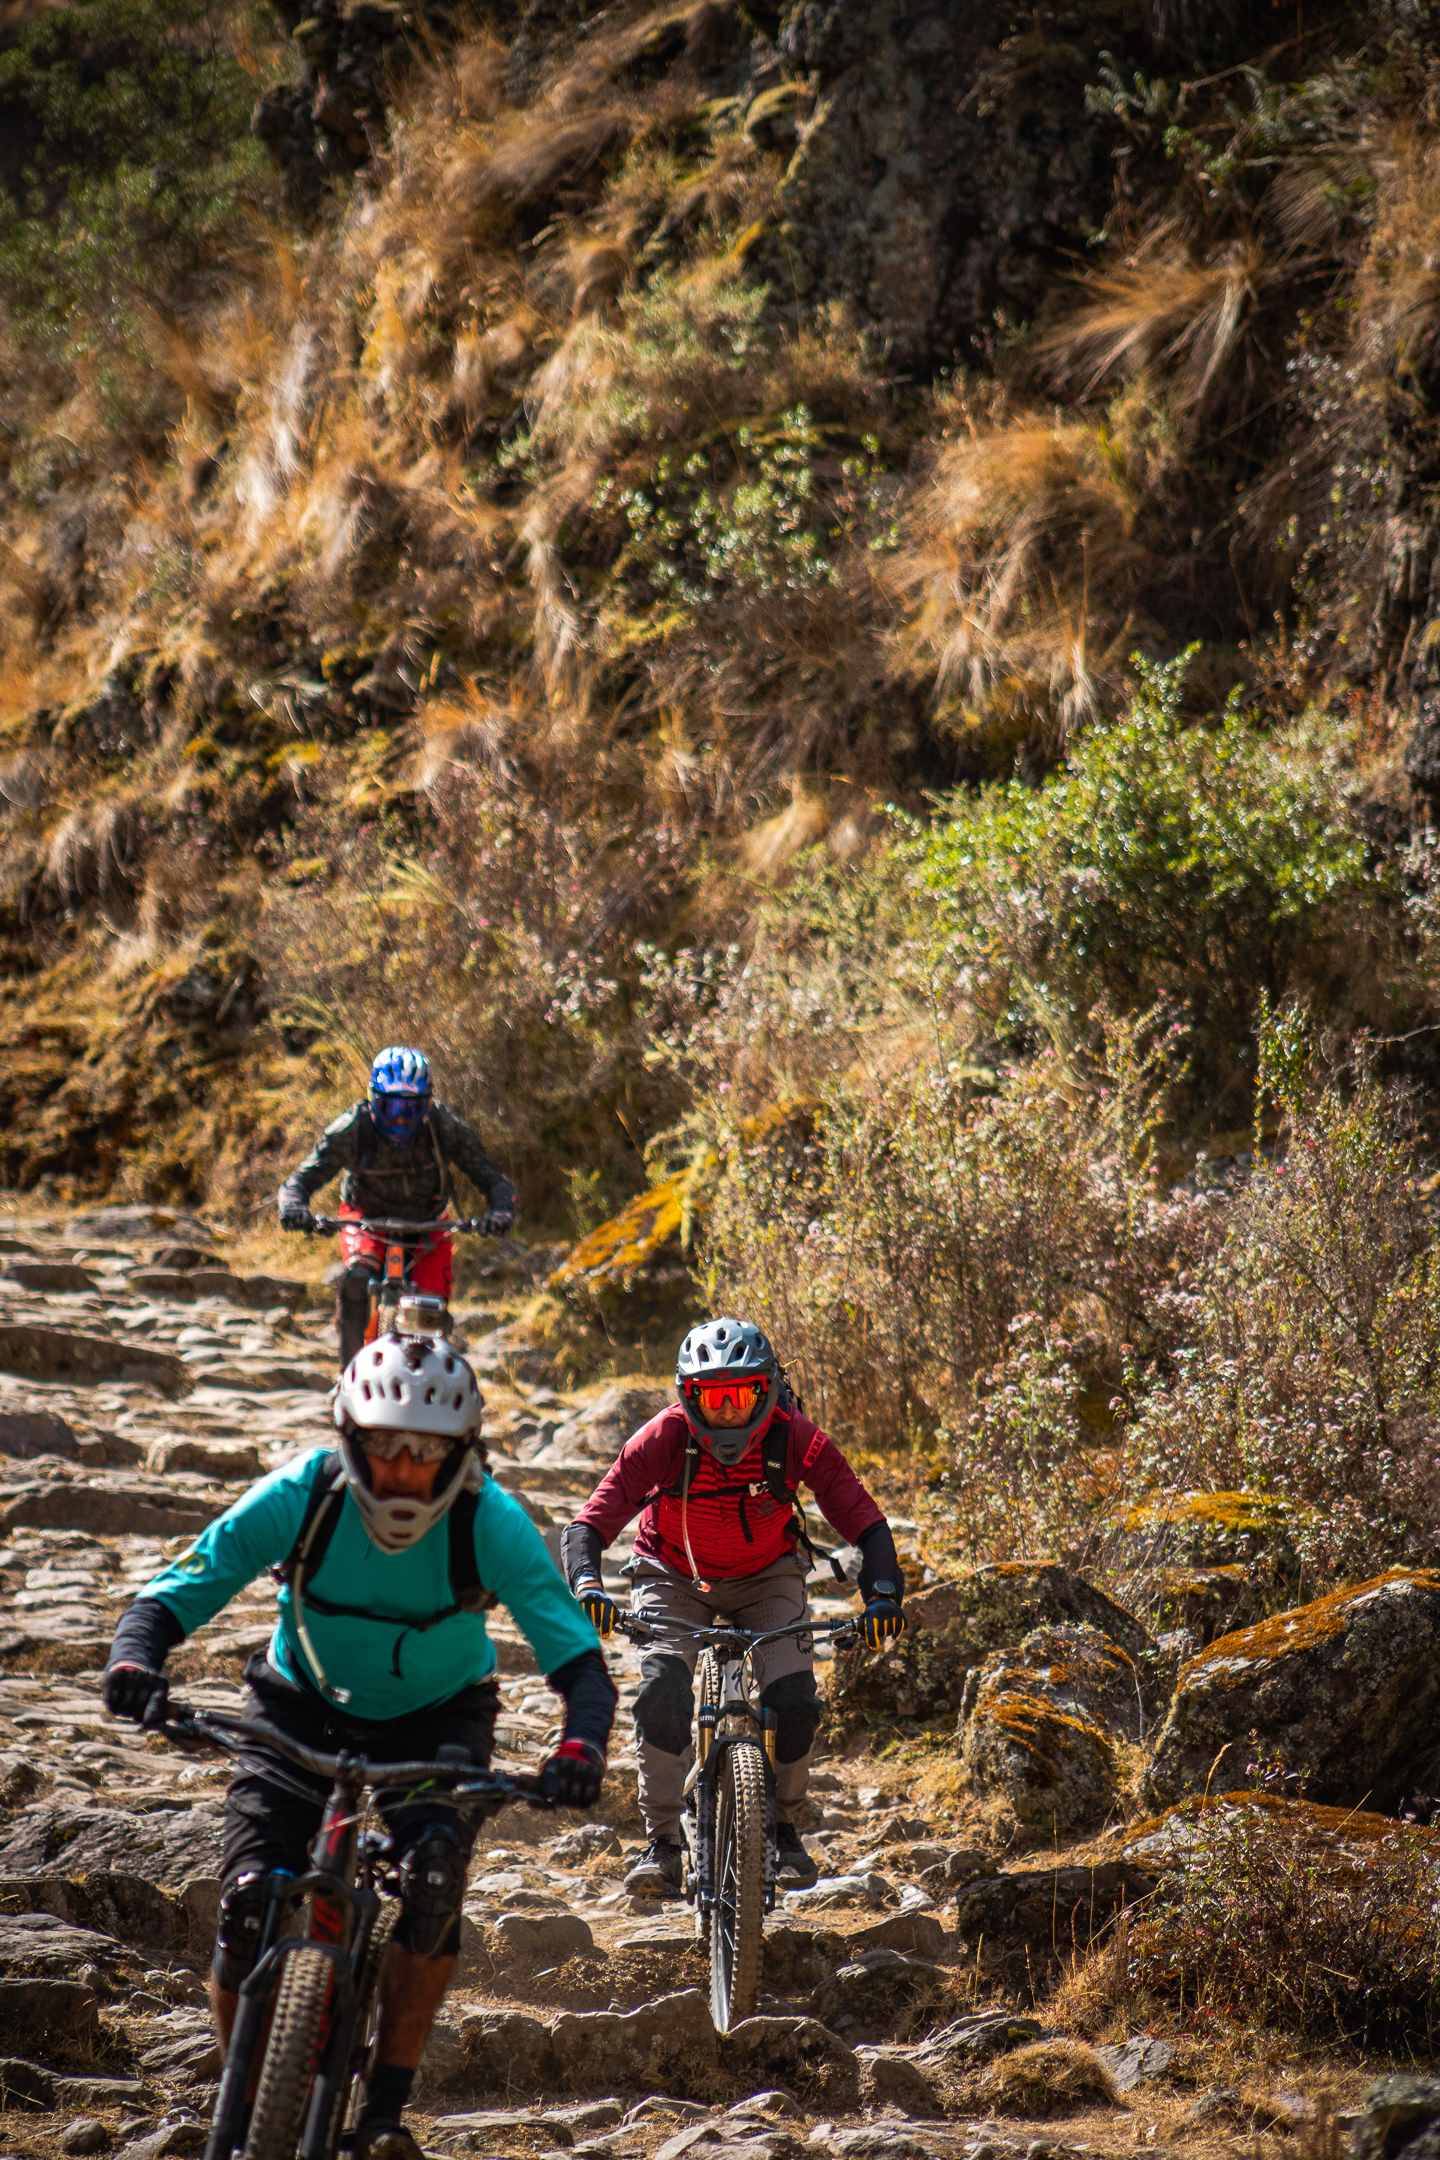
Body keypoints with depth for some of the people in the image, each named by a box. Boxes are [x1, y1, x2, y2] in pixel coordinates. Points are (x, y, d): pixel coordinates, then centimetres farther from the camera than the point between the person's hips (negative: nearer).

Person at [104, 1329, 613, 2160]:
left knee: (435, 1870, -28)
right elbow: (174, 1593, -23)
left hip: (439, 1717, -1)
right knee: (250, 1899, -19)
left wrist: (581, 1747, -49)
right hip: (306, 1708, 1)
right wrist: (135, 1659, -46)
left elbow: (580, 1661, -28)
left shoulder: (491, 1524, -26)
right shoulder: (299, 1498, -25)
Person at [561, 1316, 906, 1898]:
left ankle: (782, 1825, 7)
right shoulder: (664, 1439, -29)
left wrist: (882, 1594, -45)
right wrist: (587, 1585, -52)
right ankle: (662, 1843, -15)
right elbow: (590, 1523, -32)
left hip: (766, 1578, 1)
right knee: (662, 1688, -27)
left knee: (795, 1699, -19)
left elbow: (865, 1523, -27)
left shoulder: (797, 1440, -27)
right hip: (674, 1579, -1)